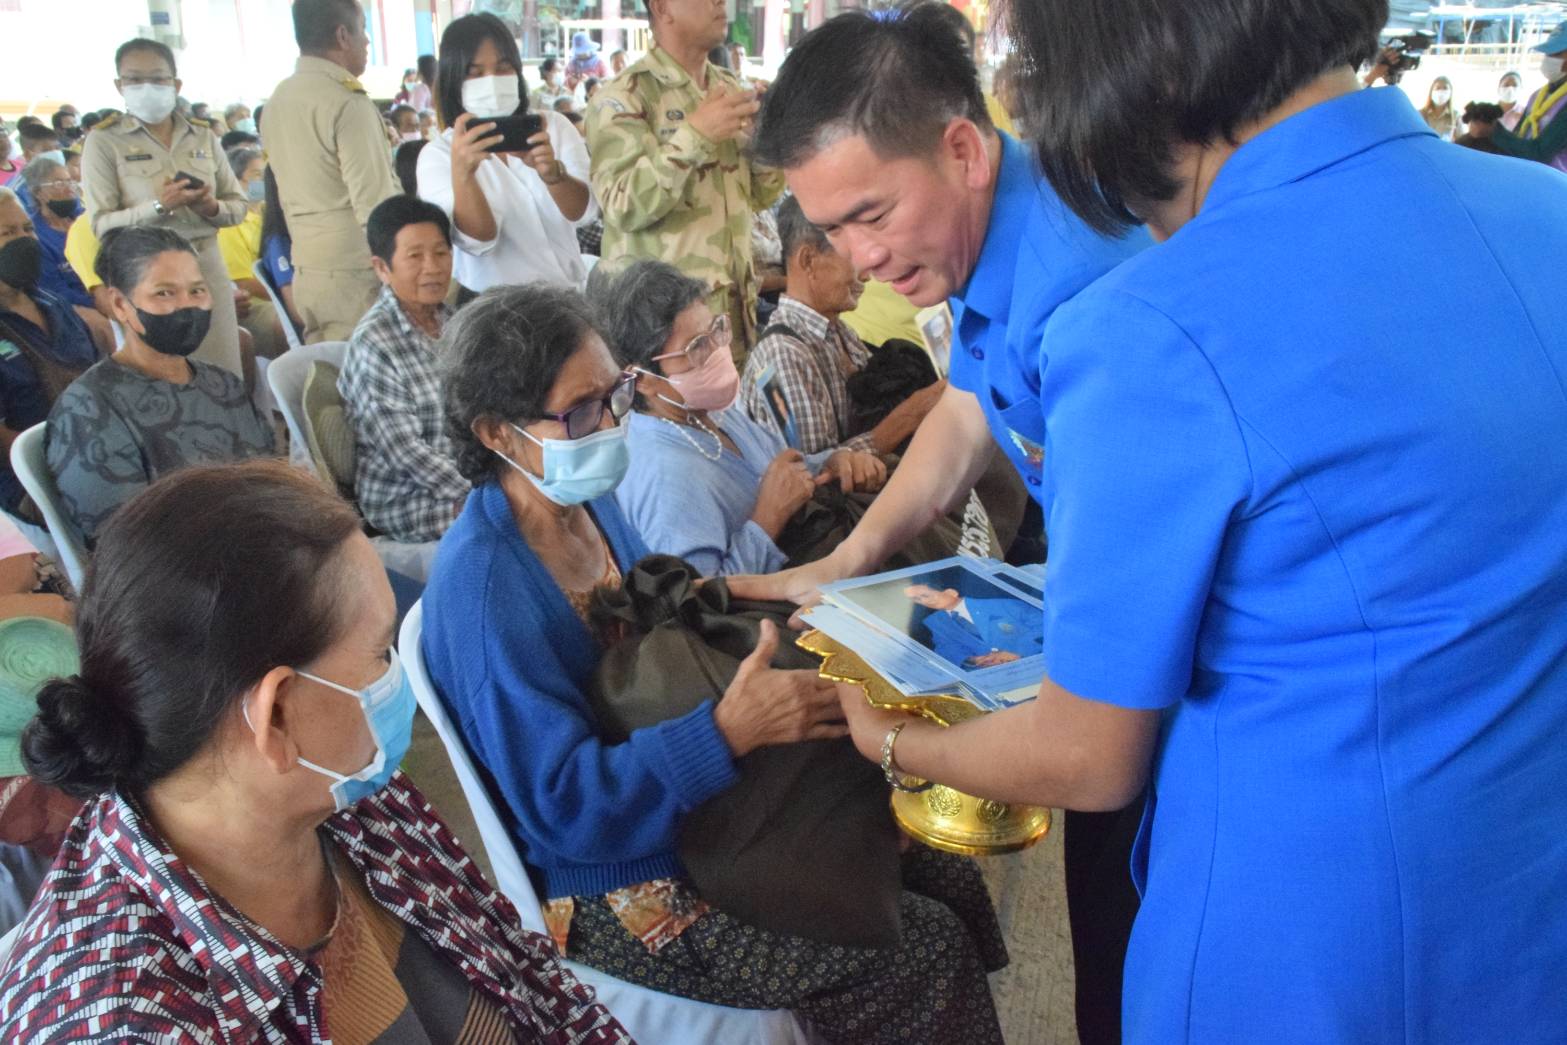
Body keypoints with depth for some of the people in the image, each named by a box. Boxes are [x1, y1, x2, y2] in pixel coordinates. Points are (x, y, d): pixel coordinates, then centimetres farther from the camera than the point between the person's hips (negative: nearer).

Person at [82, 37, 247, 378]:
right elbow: (101, 224, -7)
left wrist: (212, 208, -11)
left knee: (224, 374, 4)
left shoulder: (203, 137, 9)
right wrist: (158, 207, -22)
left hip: (208, 266, 3)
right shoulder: (103, 142, -1)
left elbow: (239, 206, 11)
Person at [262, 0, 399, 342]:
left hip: (306, 271, 8)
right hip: (355, 274, -8)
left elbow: (291, 192, 17)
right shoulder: (347, 103, -14)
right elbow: (375, 205, -18)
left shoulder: (277, 100, 13)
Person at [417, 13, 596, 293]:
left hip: (568, 292, 2)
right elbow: (477, 240, -13)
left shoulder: (554, 125, 6)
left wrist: (552, 172, -26)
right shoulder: (437, 155, 0)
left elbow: (584, 213, -7)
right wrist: (461, 173, -29)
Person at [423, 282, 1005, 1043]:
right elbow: (563, 803, -26)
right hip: (614, 890, -8)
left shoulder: (590, 500, 2)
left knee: (946, 876, 0)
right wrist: (731, 730, -36)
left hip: (696, 812, 8)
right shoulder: (481, 582, -24)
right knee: (927, 952, -13)